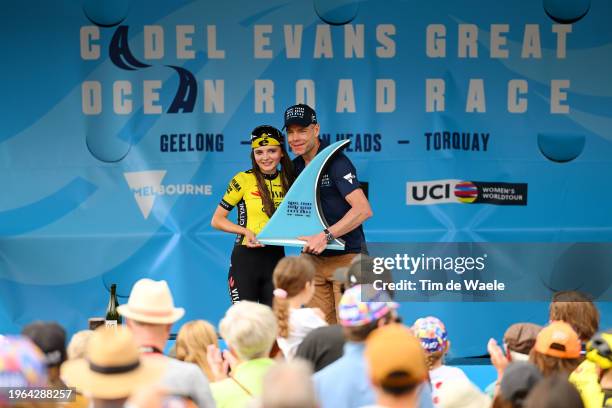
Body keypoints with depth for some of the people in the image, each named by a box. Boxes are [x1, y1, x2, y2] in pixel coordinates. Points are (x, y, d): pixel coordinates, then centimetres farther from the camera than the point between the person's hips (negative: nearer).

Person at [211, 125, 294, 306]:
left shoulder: (288, 181, 8)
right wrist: (246, 231, -17)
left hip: (276, 257, 4)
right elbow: (216, 220, -3)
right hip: (246, 258, -4)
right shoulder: (243, 180, -5)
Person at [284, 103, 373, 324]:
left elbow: (363, 209, -24)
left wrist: (326, 236, -30)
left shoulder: (336, 162, -13)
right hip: (314, 259, 7)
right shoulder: (295, 167, 10)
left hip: (347, 256, -7)